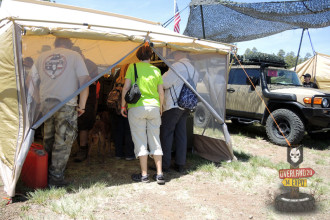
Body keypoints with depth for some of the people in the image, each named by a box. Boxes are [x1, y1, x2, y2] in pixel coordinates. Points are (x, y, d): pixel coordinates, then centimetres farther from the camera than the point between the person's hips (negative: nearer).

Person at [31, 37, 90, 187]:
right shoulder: (74, 56, 3)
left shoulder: (42, 56, 13)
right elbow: (84, 81, -5)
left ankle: (45, 174, 27)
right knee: (62, 142, 3)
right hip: (66, 106, -4)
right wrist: (82, 106, -3)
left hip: (45, 104, 5)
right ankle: (56, 177, 6)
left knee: (48, 141, 17)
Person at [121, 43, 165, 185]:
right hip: (154, 107, 3)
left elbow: (126, 88, -5)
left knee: (140, 142, 2)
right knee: (155, 141, 9)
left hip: (137, 108, -3)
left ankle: (144, 175, 7)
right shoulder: (156, 70, 8)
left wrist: (123, 105, 4)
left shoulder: (133, 67, 0)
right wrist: (160, 107, 22)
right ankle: (159, 174, 11)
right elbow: (161, 92, 9)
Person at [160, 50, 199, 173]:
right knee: (181, 134, 11)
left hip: (174, 105, -8)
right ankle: (180, 165, 14)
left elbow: (164, 82, -15)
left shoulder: (178, 65, -10)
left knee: (166, 134, 1)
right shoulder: (193, 70, 19)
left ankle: (164, 164, 5)